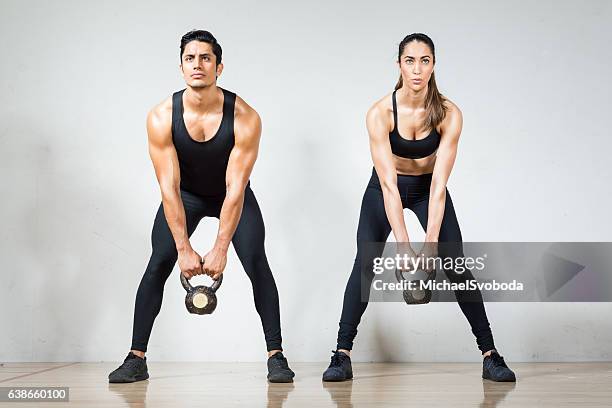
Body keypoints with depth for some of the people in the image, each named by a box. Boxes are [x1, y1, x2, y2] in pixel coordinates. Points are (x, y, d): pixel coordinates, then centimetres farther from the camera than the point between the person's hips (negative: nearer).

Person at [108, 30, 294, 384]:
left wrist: (220, 249, -34)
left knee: (257, 264, -16)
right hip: (185, 195, 1)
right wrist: (184, 248, -30)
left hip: (234, 195, -1)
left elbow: (235, 188, -31)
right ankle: (136, 358, -3)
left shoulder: (245, 118, -30)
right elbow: (170, 188, -26)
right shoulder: (161, 118, -26)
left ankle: (276, 356, -8)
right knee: (158, 265, -12)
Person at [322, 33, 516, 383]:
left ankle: (491, 355, 2)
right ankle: (342, 354, -7)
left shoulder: (449, 114, -24)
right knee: (365, 265, -15)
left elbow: (438, 186, -28)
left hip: (428, 187, 1)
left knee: (456, 266, -7)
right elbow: (389, 185, -32)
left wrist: (431, 243, -37)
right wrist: (404, 246, -39)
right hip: (384, 189, -1)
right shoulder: (380, 113, -27)